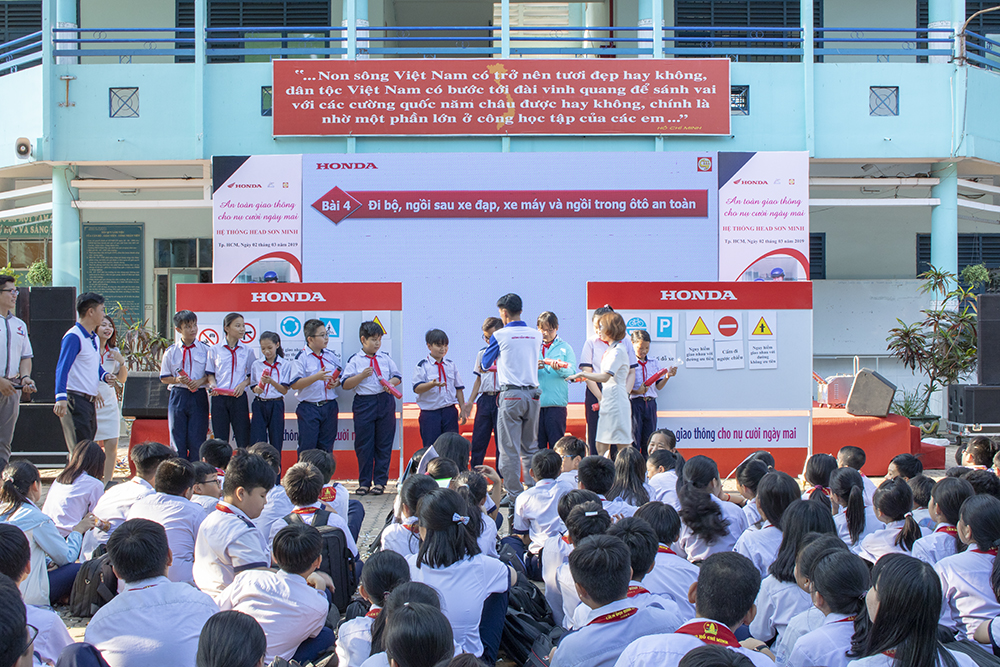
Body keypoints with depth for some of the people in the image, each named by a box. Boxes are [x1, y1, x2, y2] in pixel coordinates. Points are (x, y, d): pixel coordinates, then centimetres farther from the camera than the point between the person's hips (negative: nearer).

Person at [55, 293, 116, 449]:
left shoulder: (94, 338, 17)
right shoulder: (73, 336, -12)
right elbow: (62, 368, -22)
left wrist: (105, 375, 7)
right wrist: (61, 397, -33)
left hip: (90, 401, 10)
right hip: (76, 400, -10)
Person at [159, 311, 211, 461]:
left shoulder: (205, 350, 4)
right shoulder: (171, 351, 7)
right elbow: (164, 378, 11)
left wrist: (200, 381, -11)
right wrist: (177, 380, -9)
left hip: (199, 396, -1)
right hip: (178, 396, 1)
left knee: (197, 440, -5)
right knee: (177, 440, 0)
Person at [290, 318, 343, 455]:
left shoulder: (332, 356, 9)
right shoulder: (301, 357, -6)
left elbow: (341, 378, 18)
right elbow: (294, 384, -13)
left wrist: (337, 382, -6)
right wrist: (317, 377, -22)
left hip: (330, 407, 4)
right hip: (308, 408, -4)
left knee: (326, 446, 9)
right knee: (307, 445, -2)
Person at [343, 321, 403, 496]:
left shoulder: (385, 358, 10)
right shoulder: (355, 360, 1)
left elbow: (397, 377, 13)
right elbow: (346, 384, -4)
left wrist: (391, 383, -8)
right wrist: (362, 375, -16)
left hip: (385, 402, 2)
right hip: (364, 403, -2)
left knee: (384, 443, 4)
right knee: (364, 445, 1)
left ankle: (380, 481, 12)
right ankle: (364, 482, 11)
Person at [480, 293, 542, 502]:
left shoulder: (500, 335, -5)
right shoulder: (536, 335, 6)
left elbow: (485, 363, 9)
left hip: (510, 395, -5)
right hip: (533, 394, 5)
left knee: (509, 448, 0)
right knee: (531, 447, 15)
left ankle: (514, 494, 0)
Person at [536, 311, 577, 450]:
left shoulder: (564, 347, 10)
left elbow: (572, 372, -2)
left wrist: (559, 369, -23)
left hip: (557, 402, -2)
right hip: (535, 402, 2)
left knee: (557, 445, -3)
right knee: (537, 445, 4)